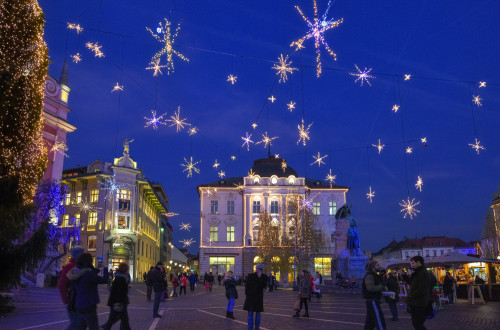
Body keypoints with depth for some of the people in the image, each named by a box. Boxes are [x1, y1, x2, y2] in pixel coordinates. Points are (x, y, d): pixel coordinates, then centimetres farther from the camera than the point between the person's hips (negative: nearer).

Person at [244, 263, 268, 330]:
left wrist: (259, 278, -6)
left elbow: (264, 286, -5)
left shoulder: (264, 277, 1)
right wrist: (246, 294, 0)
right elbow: (247, 285, 3)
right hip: (250, 296, 0)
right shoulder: (250, 276, -1)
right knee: (250, 313, 2)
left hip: (259, 297, 0)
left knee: (258, 313, 7)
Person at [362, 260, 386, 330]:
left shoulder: (373, 275, 20)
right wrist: (382, 287, -19)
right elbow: (370, 287, -26)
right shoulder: (369, 276, -14)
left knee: (370, 322, 13)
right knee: (380, 321, -12)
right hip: (372, 301, -11)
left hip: (373, 301, 11)